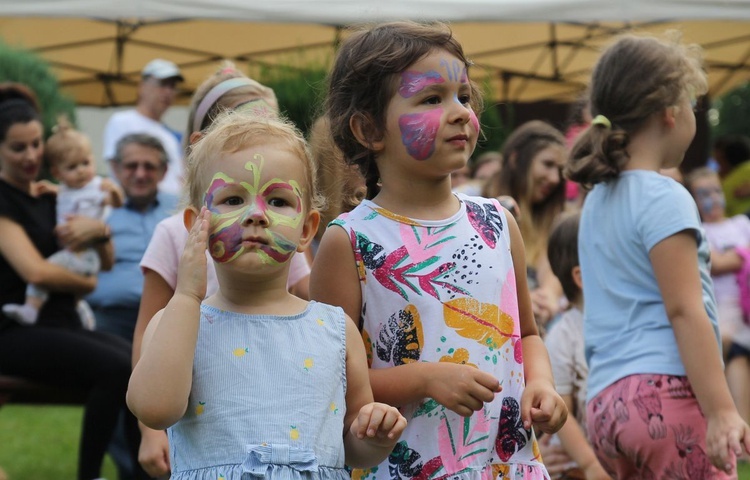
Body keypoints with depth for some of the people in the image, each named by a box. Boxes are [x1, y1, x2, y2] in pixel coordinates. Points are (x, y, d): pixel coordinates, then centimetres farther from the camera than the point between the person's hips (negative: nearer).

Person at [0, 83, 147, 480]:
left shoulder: (49, 196, 15)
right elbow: (36, 271, -20)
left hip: (60, 322, 7)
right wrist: (86, 284, -1)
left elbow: (107, 263, 19)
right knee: (116, 369, -28)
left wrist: (99, 230, -4)